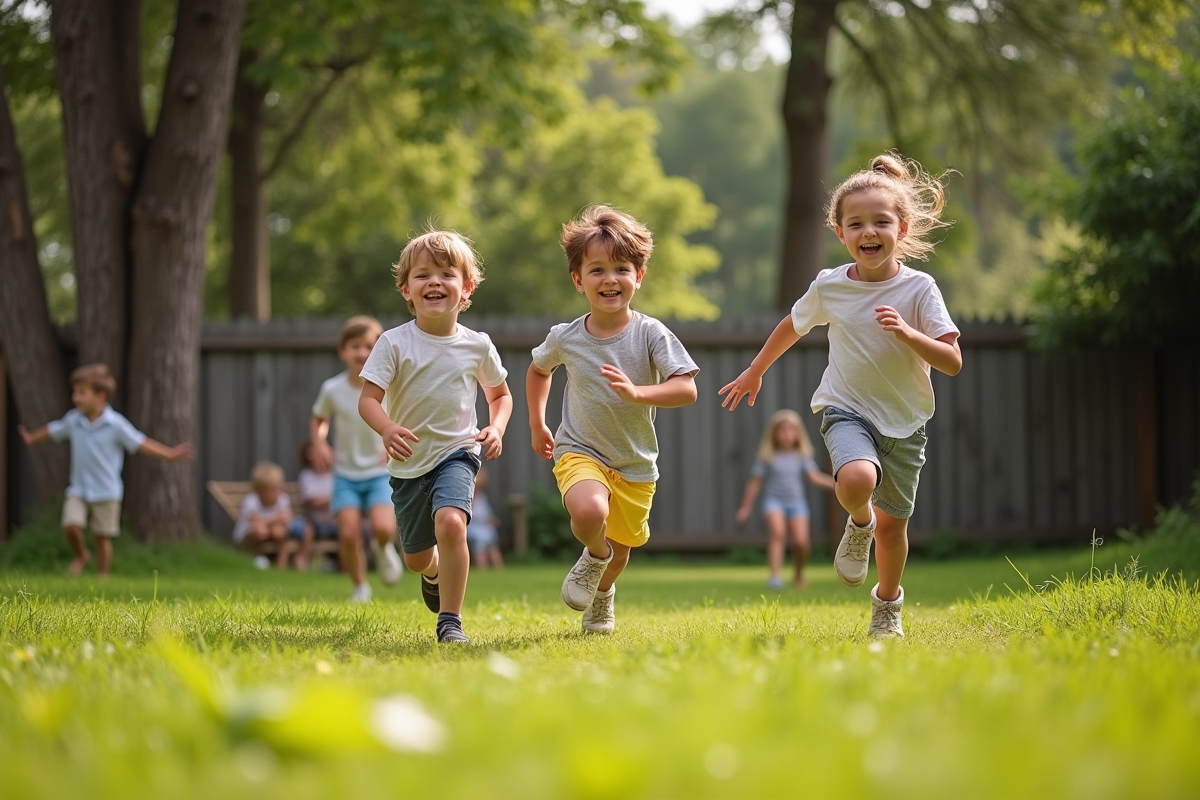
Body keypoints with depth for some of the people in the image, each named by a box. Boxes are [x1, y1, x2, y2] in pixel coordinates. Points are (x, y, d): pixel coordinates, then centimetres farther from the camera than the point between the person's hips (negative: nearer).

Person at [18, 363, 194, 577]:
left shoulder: (115, 424, -11)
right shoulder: (73, 421, 1)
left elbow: (139, 443, -7)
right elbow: (53, 431, 21)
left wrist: (170, 454, -13)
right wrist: (31, 439, 37)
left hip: (106, 493, -3)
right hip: (78, 489, 3)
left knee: (102, 537, 4)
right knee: (71, 525, -15)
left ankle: (102, 576, 18)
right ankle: (81, 556, 15)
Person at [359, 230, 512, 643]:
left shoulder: (477, 346, -3)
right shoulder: (395, 343, -9)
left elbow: (500, 394, 13)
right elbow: (368, 398, -15)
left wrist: (497, 428, -8)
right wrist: (387, 429, -36)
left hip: (457, 453, -1)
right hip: (409, 462, 1)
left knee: (450, 522, -30)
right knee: (416, 557, 14)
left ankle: (450, 621, -20)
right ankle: (435, 570, 54)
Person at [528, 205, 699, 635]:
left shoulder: (651, 334, -14)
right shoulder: (565, 338, -8)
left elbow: (686, 389, -22)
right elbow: (539, 369, 15)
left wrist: (636, 393, -36)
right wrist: (536, 424, 13)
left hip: (635, 464, 1)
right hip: (579, 451, -1)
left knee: (621, 547, 16)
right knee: (589, 512, -32)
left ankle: (603, 592, 51)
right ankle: (594, 555, 3)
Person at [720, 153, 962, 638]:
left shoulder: (918, 289, -10)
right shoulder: (829, 287, -4)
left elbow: (952, 362, -13)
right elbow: (792, 327, 16)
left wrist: (907, 333, -28)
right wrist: (754, 373, 26)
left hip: (905, 421, 0)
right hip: (847, 411, 0)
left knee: (892, 523, 8)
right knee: (857, 479, -32)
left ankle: (888, 604, 36)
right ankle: (858, 524, 4)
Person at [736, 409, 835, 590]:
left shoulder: (802, 456, 5)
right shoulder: (767, 457, 1)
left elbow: (815, 476, -5)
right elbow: (755, 482, 5)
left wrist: (836, 484, -20)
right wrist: (745, 507, 7)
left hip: (796, 502, 2)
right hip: (774, 500, -2)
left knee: (801, 542, -11)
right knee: (777, 532, -28)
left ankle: (799, 575, 18)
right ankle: (775, 576, -33)